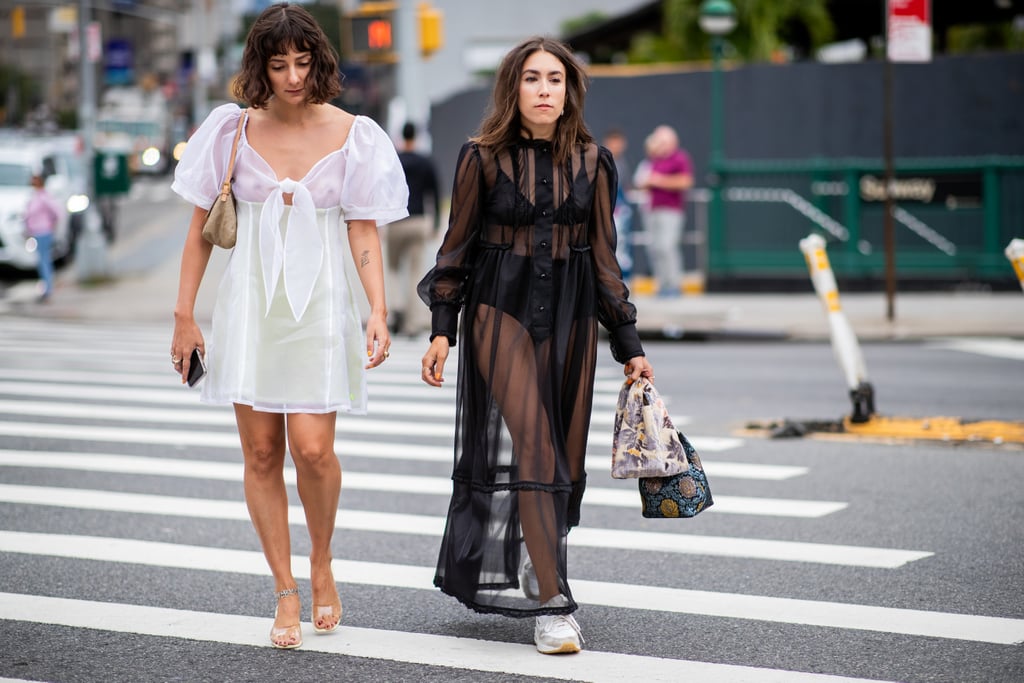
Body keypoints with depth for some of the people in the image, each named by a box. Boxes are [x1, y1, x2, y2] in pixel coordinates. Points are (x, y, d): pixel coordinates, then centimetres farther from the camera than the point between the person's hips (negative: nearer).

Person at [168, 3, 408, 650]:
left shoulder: (352, 135, -1)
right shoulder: (235, 129, 2)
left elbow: (365, 233, 0)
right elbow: (202, 228, 7)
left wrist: (378, 312, -12)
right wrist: (184, 315, 4)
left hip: (320, 304, -2)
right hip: (250, 299, 2)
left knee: (312, 448, -11)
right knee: (261, 455, 2)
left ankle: (323, 566, 16)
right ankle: (286, 592, 14)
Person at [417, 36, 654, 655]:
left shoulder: (591, 162, 4)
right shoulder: (483, 158, -2)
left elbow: (604, 258, 8)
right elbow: (458, 248, 4)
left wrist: (629, 344, 6)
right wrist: (442, 329, -3)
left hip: (571, 315, 3)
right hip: (502, 309, -3)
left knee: (561, 457, 5)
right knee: (527, 449, -13)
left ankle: (508, 576, 23)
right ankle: (551, 605, -14)